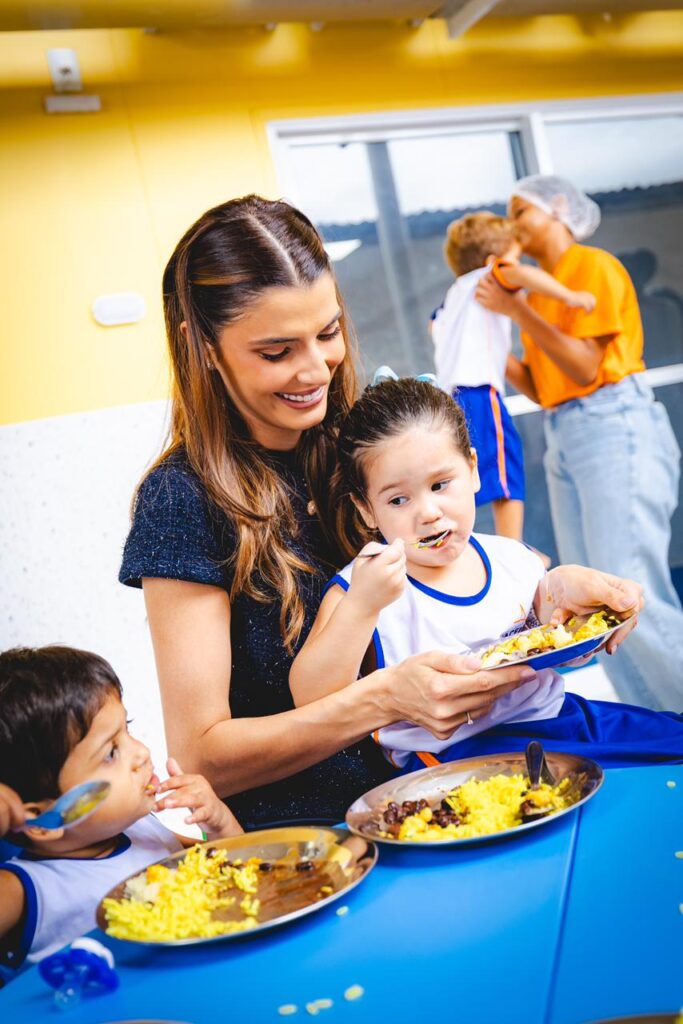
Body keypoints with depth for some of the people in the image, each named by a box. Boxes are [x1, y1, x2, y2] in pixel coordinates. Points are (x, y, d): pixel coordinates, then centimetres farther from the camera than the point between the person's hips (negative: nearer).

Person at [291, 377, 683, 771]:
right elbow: (310, 702, -16)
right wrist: (361, 606, -27)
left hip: (550, 719, 5)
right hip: (447, 752, -5)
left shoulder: (515, 559, 6)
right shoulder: (359, 588, -7)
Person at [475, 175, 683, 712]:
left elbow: (585, 369, -13)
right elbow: (541, 388, 14)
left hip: (617, 429, -8)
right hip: (563, 440, 8)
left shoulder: (593, 266, -3)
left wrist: (516, 310, -14)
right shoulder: (537, 289, 18)